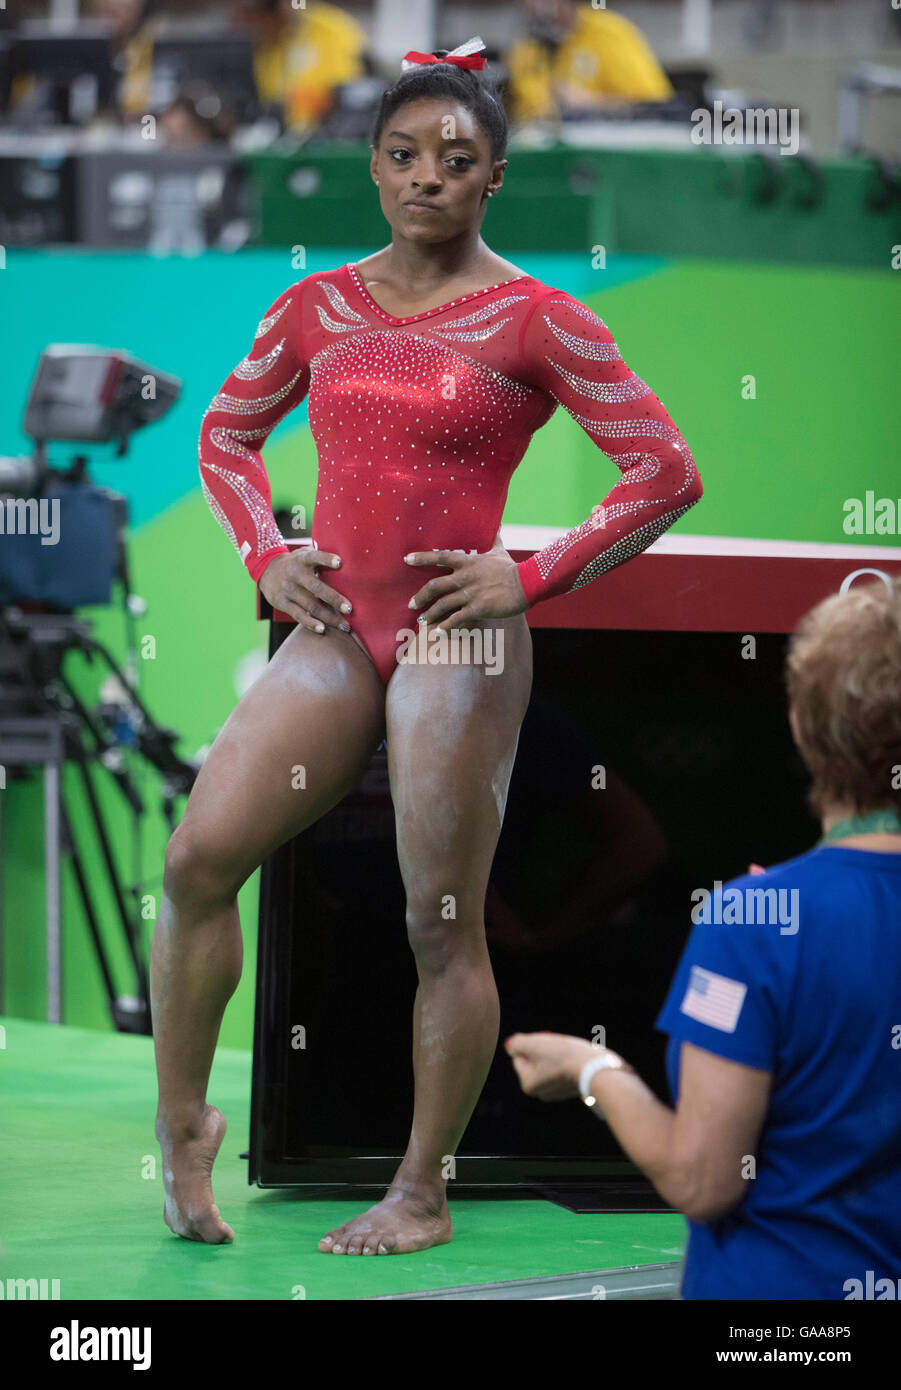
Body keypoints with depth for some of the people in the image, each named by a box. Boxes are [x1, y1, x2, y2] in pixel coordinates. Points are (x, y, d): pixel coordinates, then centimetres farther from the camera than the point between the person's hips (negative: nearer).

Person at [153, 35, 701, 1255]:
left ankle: (423, 1195, 8)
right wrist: (263, 554, 8)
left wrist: (537, 576, -8)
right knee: (196, 855, -9)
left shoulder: (535, 321, -4)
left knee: (443, 923, -2)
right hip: (334, 632, 4)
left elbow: (669, 473, -3)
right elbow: (226, 433, 24)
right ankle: (183, 1124, 6)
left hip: (460, 645, -4)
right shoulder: (316, 308, 9)